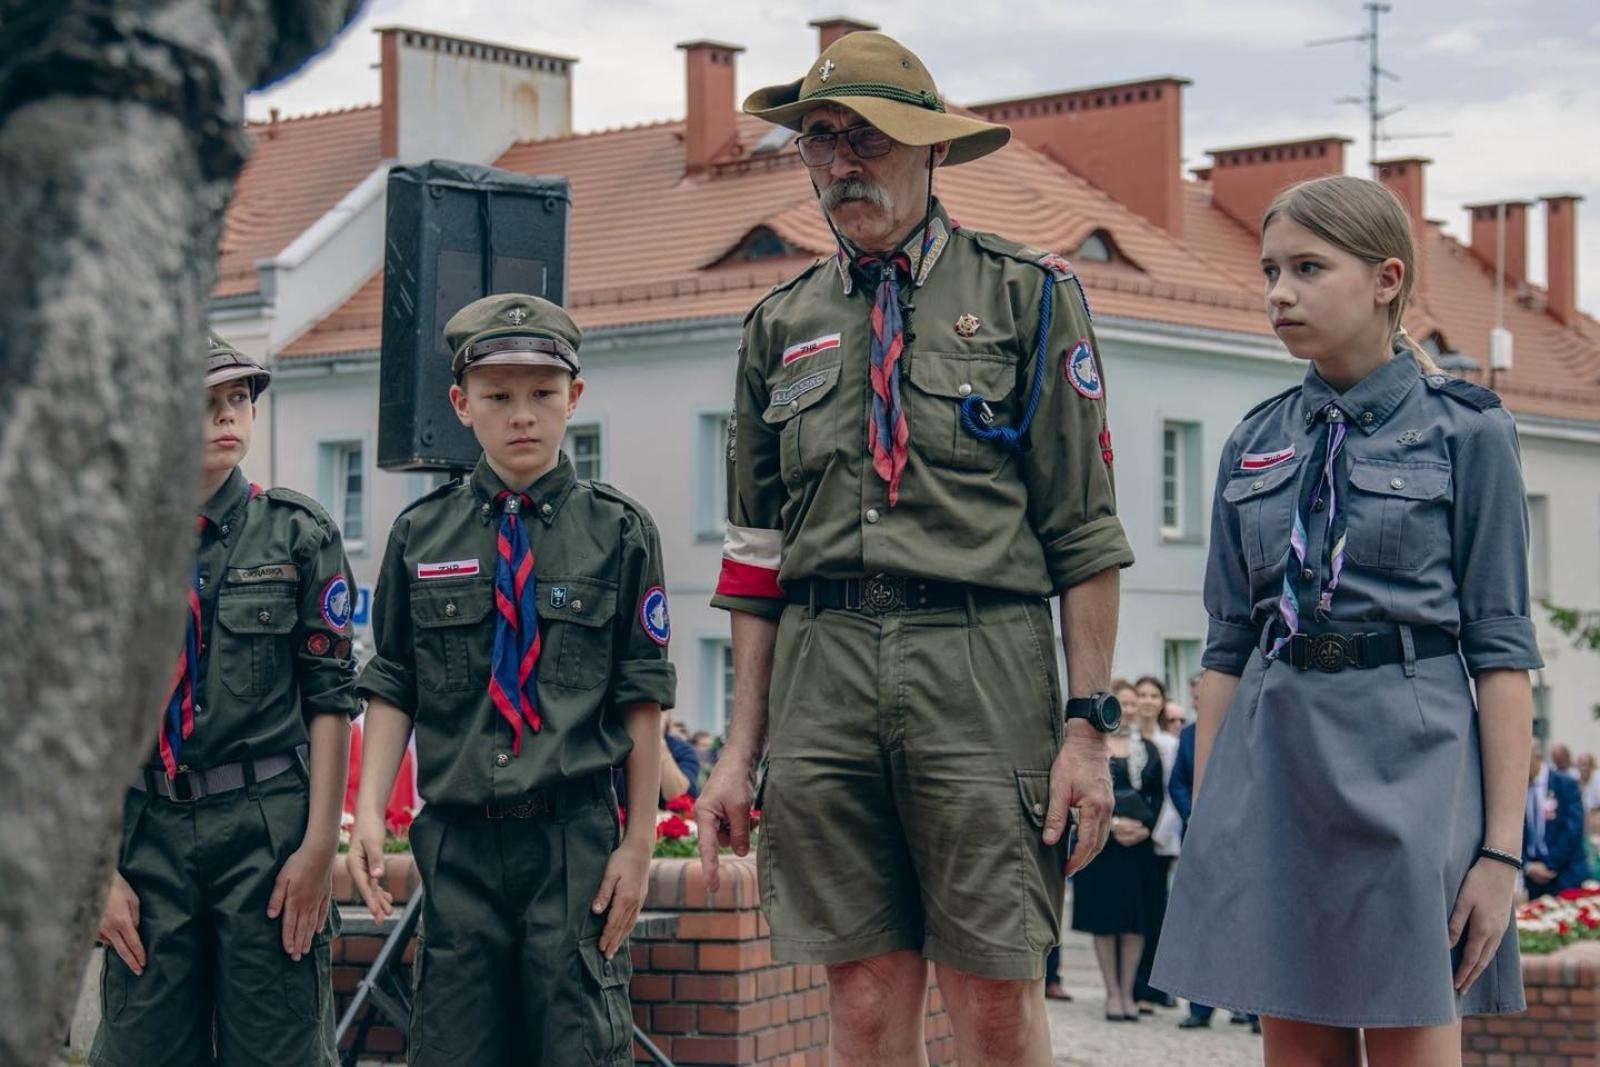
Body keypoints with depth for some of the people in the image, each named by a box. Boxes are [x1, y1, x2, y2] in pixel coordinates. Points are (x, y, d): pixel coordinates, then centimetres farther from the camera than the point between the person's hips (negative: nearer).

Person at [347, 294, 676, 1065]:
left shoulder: (619, 532, 4)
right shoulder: (420, 536, 9)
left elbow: (642, 701, 3)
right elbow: (391, 691, 9)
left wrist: (639, 841, -1)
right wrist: (368, 814, -3)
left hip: (575, 838, -2)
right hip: (457, 837, 2)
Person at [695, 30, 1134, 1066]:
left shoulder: (1026, 293, 4)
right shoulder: (782, 325, 15)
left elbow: (1084, 532, 0)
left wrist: (1088, 725, -7)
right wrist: (742, 748, 11)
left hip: (981, 668, -3)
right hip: (823, 671, 3)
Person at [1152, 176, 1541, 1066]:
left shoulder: (1466, 434, -1)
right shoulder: (1254, 444, 12)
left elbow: (1502, 650, -4)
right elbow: (1228, 646, 13)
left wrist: (1502, 848, -9)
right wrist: (1205, 818, 8)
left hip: (1407, 757, -4)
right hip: (1274, 756, 4)